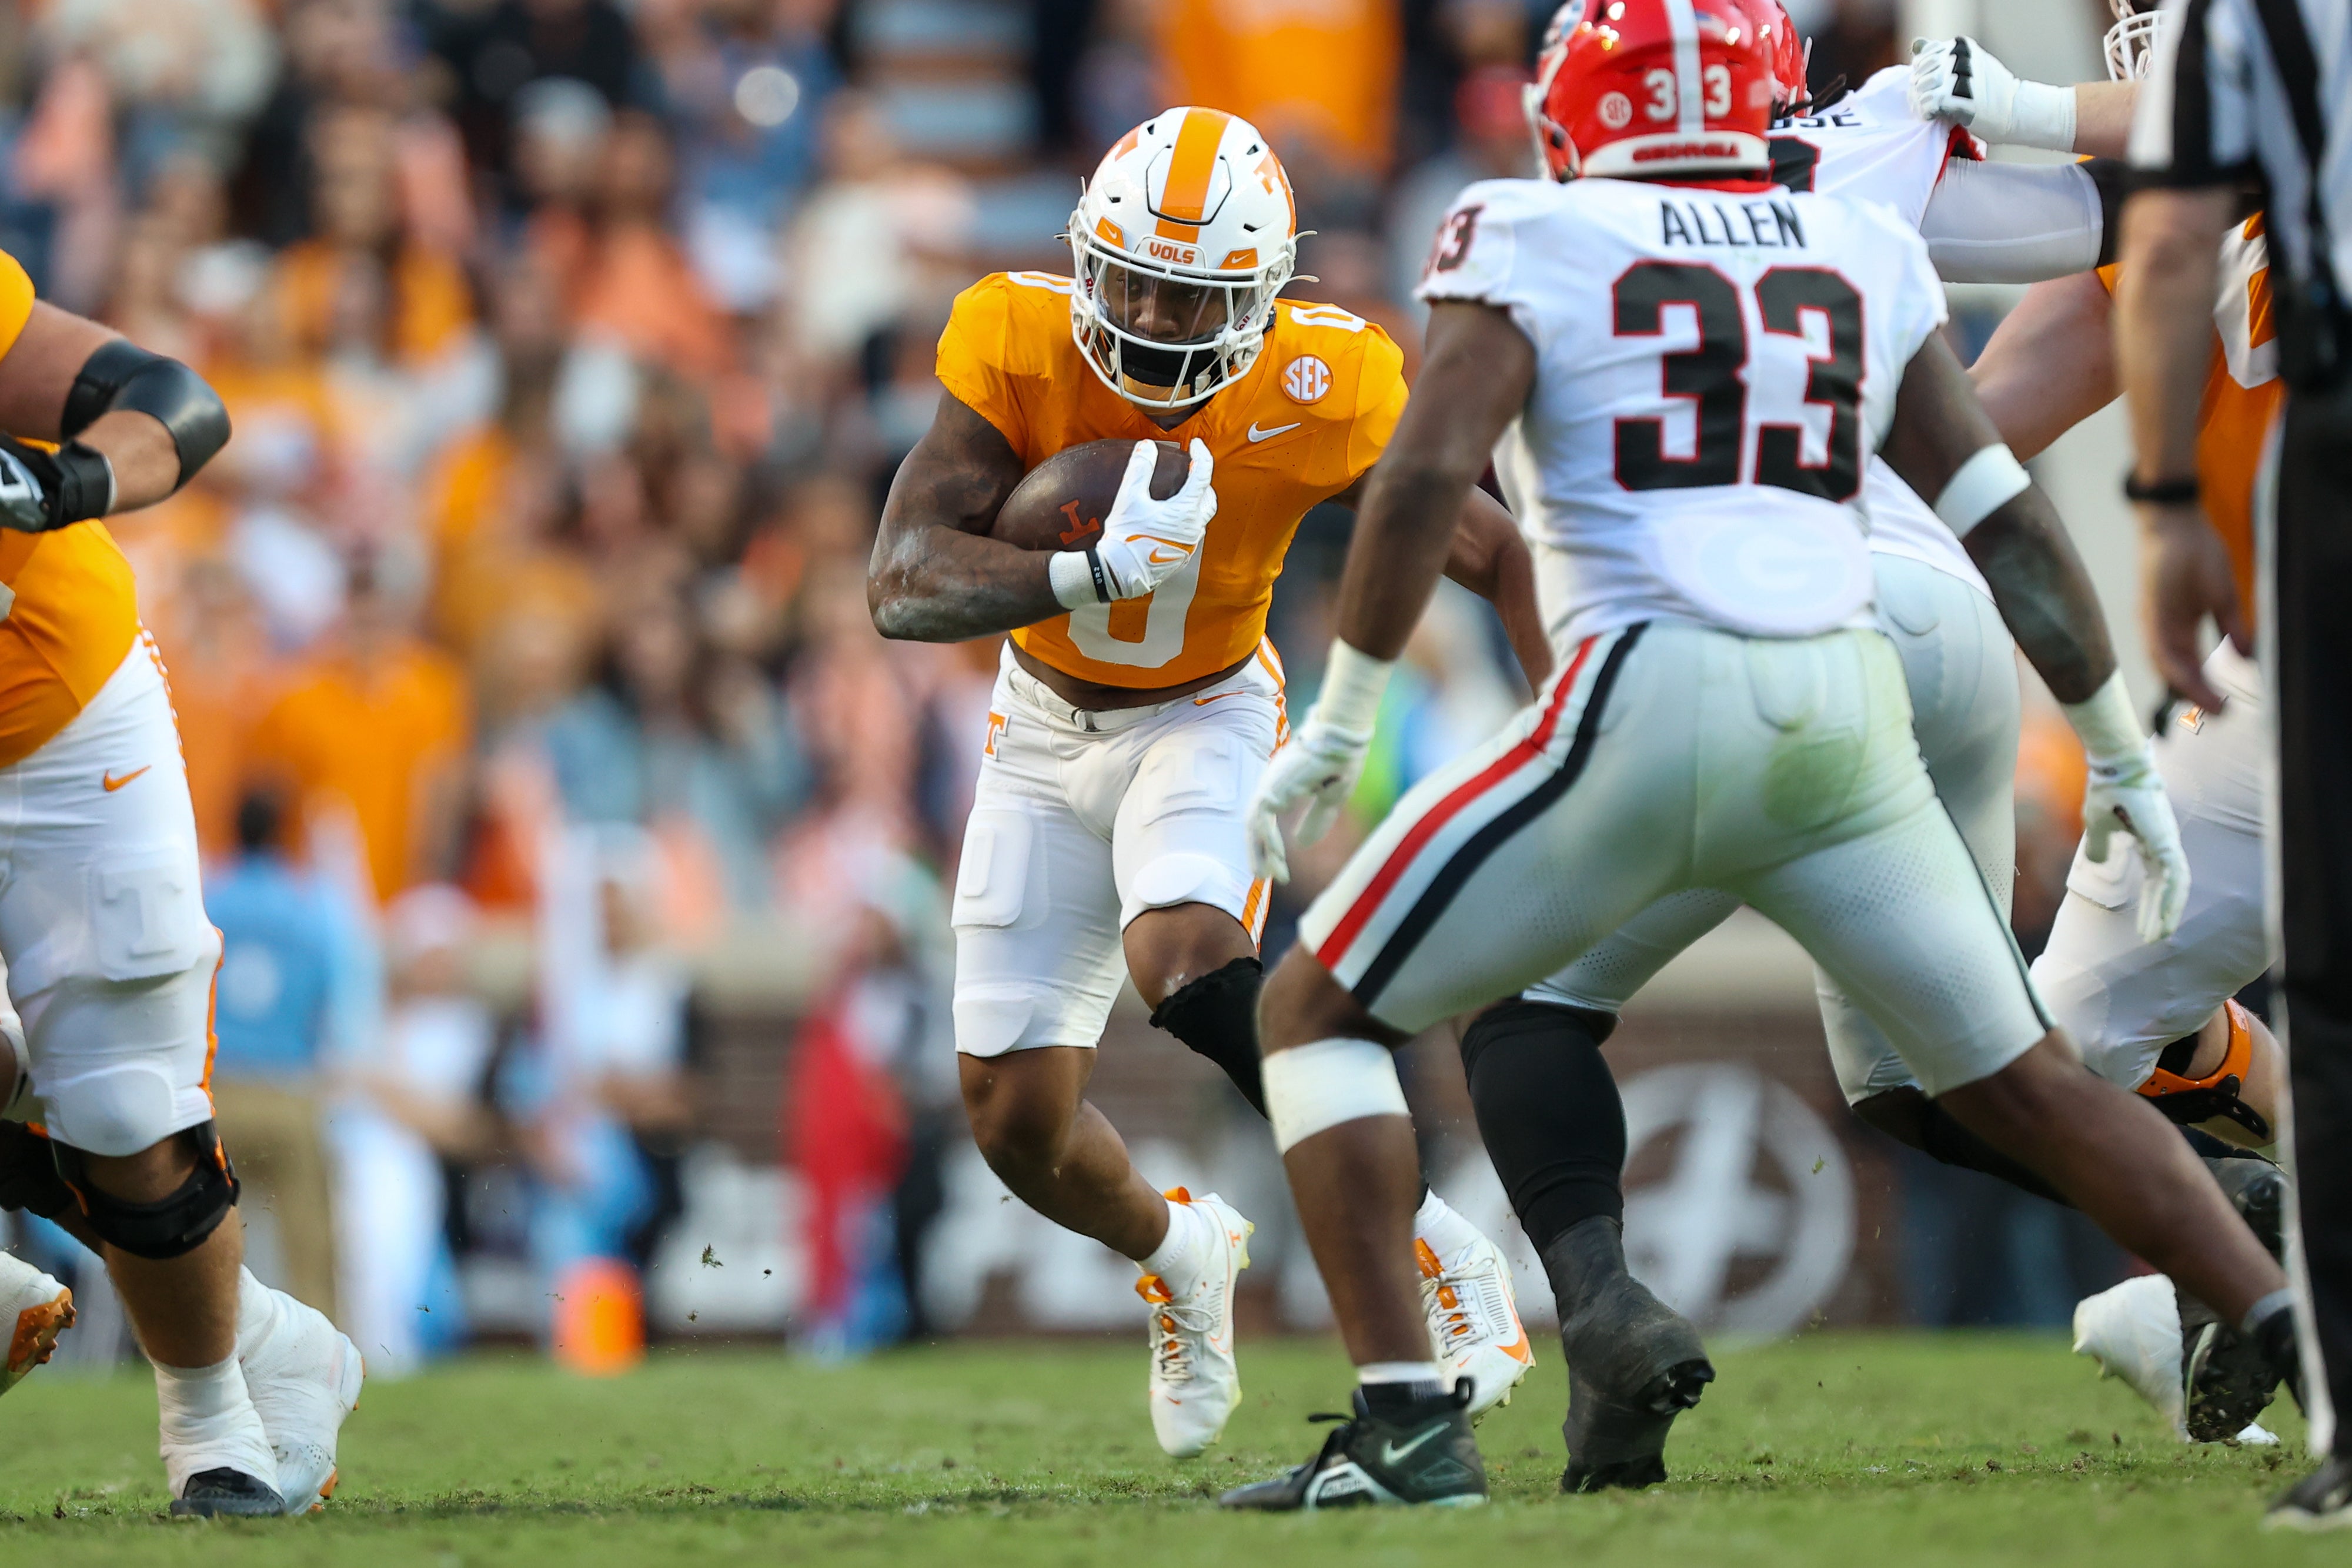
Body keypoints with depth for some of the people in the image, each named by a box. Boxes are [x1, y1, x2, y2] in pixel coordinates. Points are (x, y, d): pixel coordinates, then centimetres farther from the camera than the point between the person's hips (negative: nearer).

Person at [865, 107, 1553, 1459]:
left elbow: (1497, 555, -10)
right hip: (1048, 728, 2)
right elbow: (901, 585, -32)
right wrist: (1092, 573, -48)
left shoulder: (1319, 398, -25)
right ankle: (1181, 1257, 33)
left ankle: (1430, 1247, -17)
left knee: (1187, 964, -33)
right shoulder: (1020, 348, -25)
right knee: (1019, 1117, -1)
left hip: (1207, 716, -2)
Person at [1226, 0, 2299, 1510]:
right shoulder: (1866, 258, 16)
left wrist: (1335, 727, -2)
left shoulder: (1534, 246, 5)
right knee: (2023, 1083, 19)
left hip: (1649, 705, -4)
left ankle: (1406, 1424, -4)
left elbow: (1428, 469, -9)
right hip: (1844, 718, 4)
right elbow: (2004, 514, 15)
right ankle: (2313, 1342, 7)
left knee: (1319, 1012, 10)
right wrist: (2124, 755, 22)